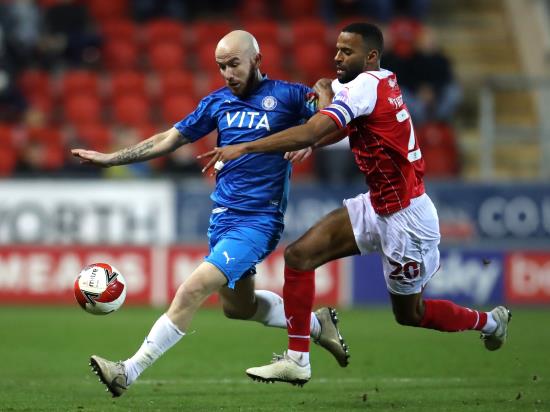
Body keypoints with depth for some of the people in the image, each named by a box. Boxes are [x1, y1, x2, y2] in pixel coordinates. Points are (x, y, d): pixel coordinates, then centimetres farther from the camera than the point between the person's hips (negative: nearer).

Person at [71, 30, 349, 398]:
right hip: (223, 214, 7)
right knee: (237, 306, 19)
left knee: (193, 290, -19)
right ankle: (316, 323, 39)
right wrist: (110, 158, 12)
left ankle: (129, 372, -19)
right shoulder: (218, 102, 10)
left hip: (258, 219, -7)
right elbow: (169, 140, 15)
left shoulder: (287, 95, -5)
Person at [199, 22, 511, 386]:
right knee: (299, 256, -3)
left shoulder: (367, 85, -23)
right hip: (377, 206, 9)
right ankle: (297, 361, 1)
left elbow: (310, 133, -31)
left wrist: (243, 148, -29)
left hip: (407, 217, -9)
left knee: (409, 313, 9)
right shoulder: (383, 82, 4)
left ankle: (489, 321, 35)